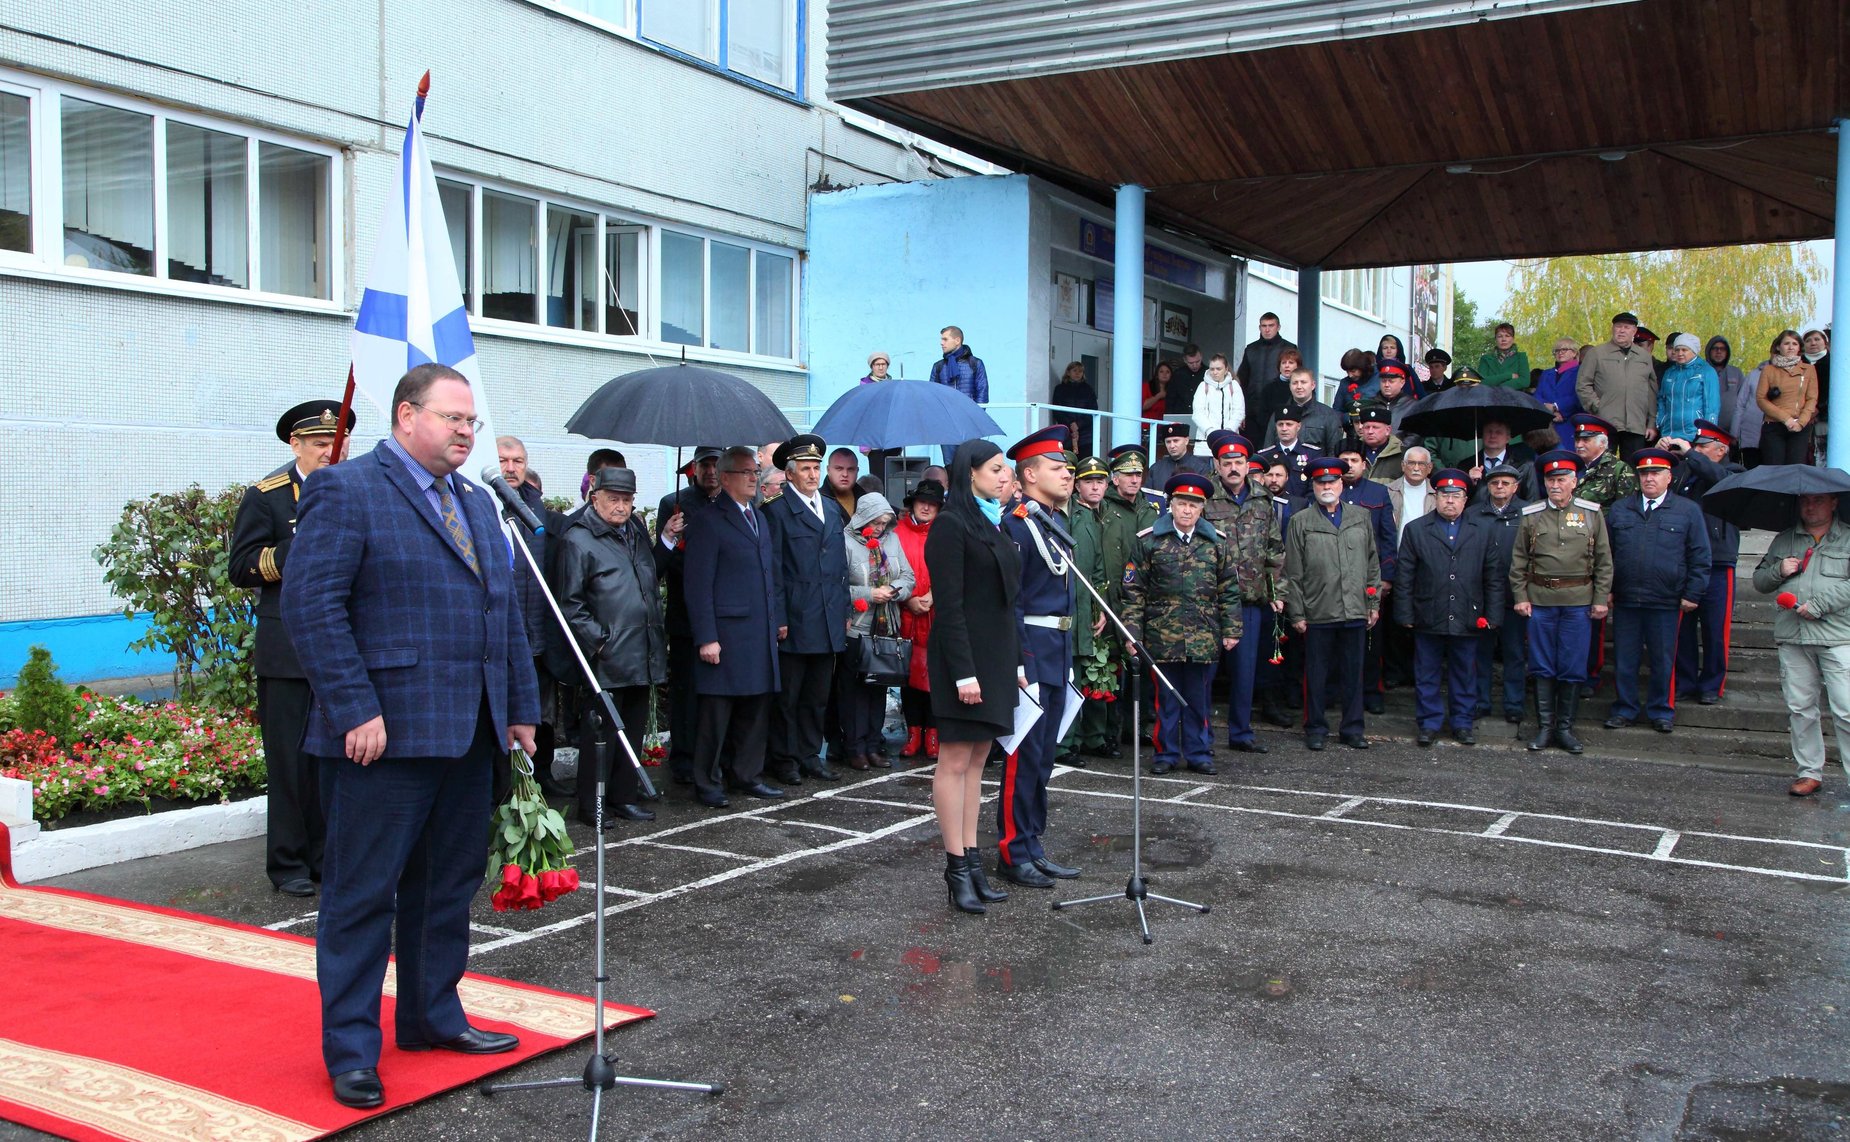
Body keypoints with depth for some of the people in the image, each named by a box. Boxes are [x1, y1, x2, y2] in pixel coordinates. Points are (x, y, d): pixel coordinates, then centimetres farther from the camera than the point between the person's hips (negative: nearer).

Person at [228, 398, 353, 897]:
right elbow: (241, 568, -5)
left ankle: (327, 855, 17)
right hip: (287, 650, -4)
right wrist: (297, 551, -17)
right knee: (290, 761, 0)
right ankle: (288, 863, 9)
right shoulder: (265, 497, 0)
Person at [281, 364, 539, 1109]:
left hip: (469, 735, 8)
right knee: (363, 894, 1)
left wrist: (520, 706, 15)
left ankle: (433, 1017, 30)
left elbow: (504, 610, 20)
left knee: (449, 886, 16)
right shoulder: (345, 490, -7)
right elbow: (311, 606, -14)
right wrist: (355, 710, -19)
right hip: (384, 735, -8)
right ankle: (350, 1050, 11)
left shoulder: (477, 503, 18)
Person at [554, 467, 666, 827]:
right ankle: (592, 806, 9)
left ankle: (625, 797, 23)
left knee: (633, 730, 13)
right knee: (601, 731, -1)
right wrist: (598, 642, -14)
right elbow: (570, 604, -11)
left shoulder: (637, 531, 15)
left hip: (644, 657, 7)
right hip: (606, 659, -7)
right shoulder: (578, 539, -8)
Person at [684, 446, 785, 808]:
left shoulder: (759, 519, 19)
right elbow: (698, 585, -11)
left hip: (760, 635, 7)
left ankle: (747, 775, 23)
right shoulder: (708, 521, -6)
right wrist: (706, 638, -16)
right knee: (716, 712, 0)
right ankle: (707, 784, 9)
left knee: (756, 710, 11)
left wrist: (777, 619, 14)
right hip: (725, 635, -7)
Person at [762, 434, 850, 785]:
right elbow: (773, 570, -8)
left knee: (817, 696, 12)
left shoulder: (832, 508, 15)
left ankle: (810, 756, 21)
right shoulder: (777, 510, -5)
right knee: (787, 696, 3)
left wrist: (845, 610, 13)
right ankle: (785, 759, 12)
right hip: (795, 621, -6)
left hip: (829, 622, 6)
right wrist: (778, 619, -12)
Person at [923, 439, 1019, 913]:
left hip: (996, 655, 9)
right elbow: (948, 604, -16)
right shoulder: (951, 524, -10)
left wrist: (1016, 661, 15)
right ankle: (958, 868, 2)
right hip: (964, 655, -9)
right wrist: (963, 671, -20)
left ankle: (971, 859, 16)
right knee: (955, 760, -3)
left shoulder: (992, 522, 16)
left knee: (977, 759, 11)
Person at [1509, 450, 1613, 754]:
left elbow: (1604, 560, 4)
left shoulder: (1592, 513, 3)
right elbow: (1518, 561, 7)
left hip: (1579, 601, 0)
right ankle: (1544, 727, 13)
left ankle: (1565, 727, 14)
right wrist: (1520, 597, 1)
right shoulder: (1531, 516, 4)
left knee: (1573, 668, 4)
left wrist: (1601, 599, -1)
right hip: (1540, 600, 0)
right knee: (1542, 667, 5)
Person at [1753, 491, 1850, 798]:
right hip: (1792, 638, 4)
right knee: (1800, 709, 6)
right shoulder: (1783, 540, 18)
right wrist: (1779, 571, 1)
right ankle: (1809, 772, 14)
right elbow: (1759, 581, 21)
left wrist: (1819, 605, -14)